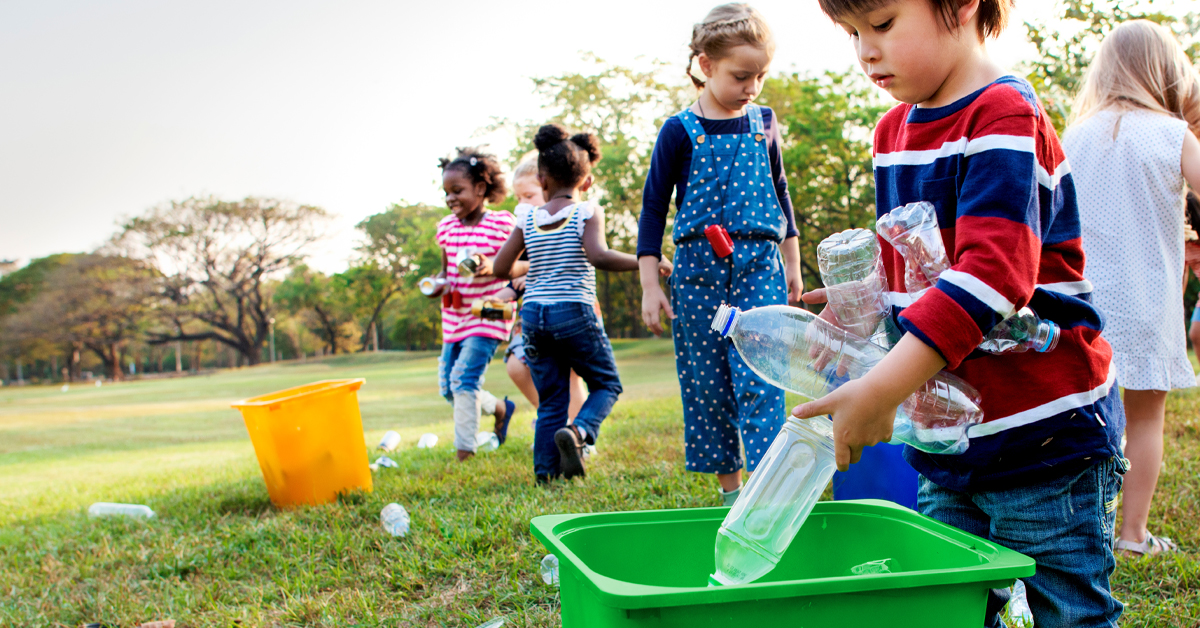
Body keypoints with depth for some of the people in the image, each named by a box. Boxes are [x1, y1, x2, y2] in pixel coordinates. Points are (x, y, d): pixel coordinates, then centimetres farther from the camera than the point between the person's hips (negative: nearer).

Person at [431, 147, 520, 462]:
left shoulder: (502, 223, -9)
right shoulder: (447, 227, 7)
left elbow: (522, 266, -6)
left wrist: (494, 266, -25)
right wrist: (440, 283, -6)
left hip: (488, 315, -7)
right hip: (454, 316, 7)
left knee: (464, 378, -16)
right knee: (448, 386, 9)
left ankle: (465, 450, -9)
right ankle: (500, 408, 33)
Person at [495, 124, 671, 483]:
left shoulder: (528, 219, 7)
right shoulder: (587, 213, -4)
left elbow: (501, 268, 7)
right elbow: (598, 256, -21)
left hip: (533, 315, 4)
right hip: (574, 312, -4)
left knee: (551, 399, 11)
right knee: (607, 383, 12)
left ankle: (546, 473, 7)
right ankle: (579, 431, -15)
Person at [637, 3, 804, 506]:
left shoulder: (763, 124, 9)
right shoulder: (680, 132, -1)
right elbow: (653, 208, 2)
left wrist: (792, 263, 20)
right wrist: (650, 286, -2)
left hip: (759, 266, 1)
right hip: (697, 270, -1)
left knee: (759, 377, -11)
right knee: (706, 383, 3)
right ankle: (729, 487, 14)